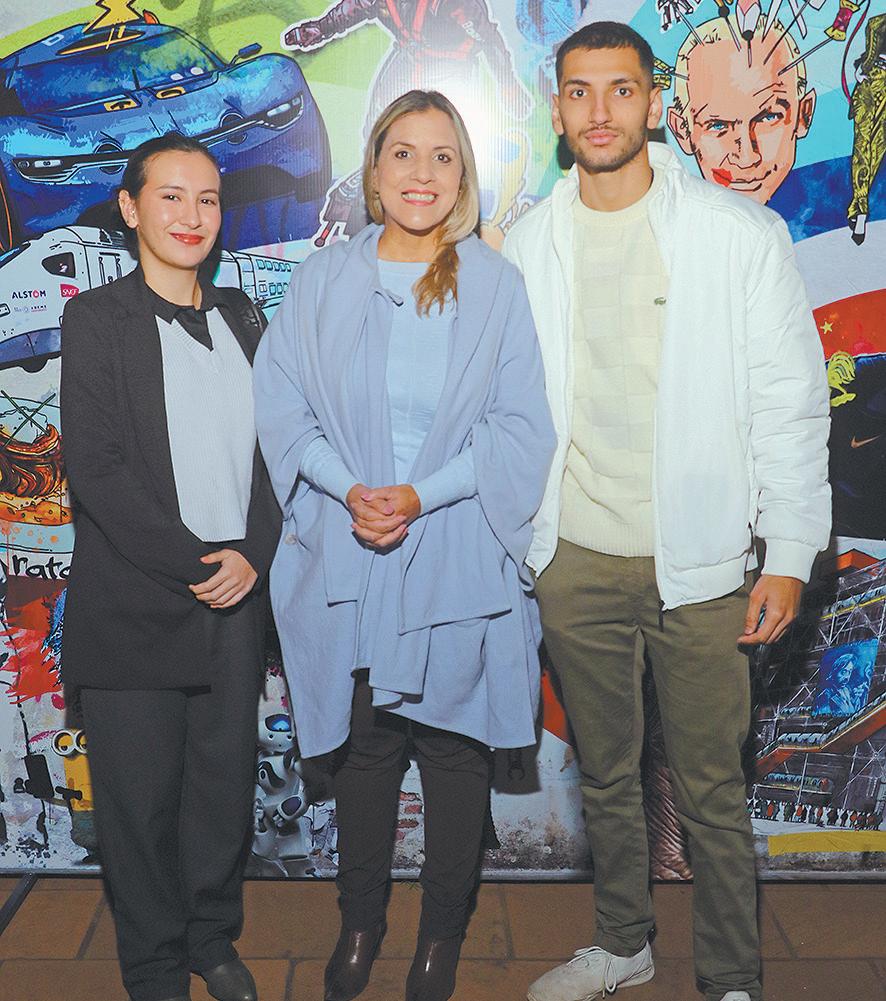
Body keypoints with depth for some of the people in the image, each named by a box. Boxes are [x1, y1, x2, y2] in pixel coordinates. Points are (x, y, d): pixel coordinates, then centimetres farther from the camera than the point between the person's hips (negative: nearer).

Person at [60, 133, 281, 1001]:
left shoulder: (242, 319, 11)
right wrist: (190, 563, -13)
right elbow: (94, 467, -10)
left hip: (237, 598, 4)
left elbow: (271, 447, 9)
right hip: (134, 605, -4)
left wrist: (253, 553, -6)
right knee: (140, 799, 6)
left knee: (226, 787, 12)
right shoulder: (96, 320, -3)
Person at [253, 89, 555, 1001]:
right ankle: (359, 921, 35)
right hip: (348, 557, 1)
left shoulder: (496, 285, -1)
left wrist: (423, 495, -15)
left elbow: (521, 428, -4)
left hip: (459, 559, -1)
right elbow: (282, 405, 2)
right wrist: (350, 490, -13)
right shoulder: (323, 281, 3)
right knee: (361, 747, 12)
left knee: (454, 747, 9)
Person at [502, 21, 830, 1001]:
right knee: (605, 776, 18)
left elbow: (791, 405, -4)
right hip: (575, 560, 3)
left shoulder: (743, 234, -5)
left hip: (699, 565, -3)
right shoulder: (526, 244, 4)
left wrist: (789, 555, -7)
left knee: (710, 794, 7)